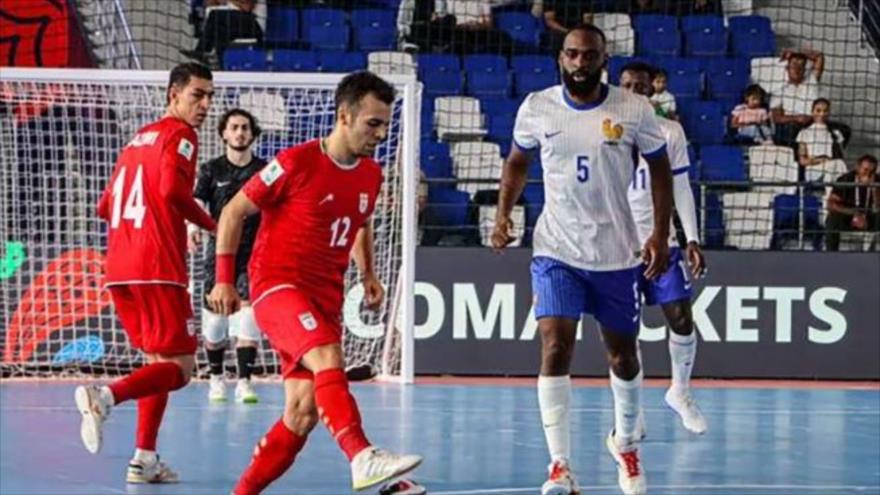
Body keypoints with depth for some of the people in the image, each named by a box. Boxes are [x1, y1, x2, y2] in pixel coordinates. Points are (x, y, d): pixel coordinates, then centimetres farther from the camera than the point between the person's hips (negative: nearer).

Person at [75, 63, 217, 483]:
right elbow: (172, 189, -19)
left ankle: (144, 459, 12)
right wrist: (212, 224, -7)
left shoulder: (137, 139, 23)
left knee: (159, 362, 19)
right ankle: (106, 396, -32)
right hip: (158, 270, -8)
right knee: (178, 367, -8)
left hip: (118, 270, 8)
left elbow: (106, 207, 25)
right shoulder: (179, 135, -2)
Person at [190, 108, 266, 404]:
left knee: (248, 317, -13)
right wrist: (192, 229, -22)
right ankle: (216, 378, 21)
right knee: (214, 320, 2)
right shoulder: (212, 170, 4)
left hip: (253, 255, 0)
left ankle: (244, 383, -11)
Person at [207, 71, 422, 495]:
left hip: (326, 297, 7)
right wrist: (224, 279, -7)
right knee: (327, 356, -33)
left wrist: (368, 274, 14)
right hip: (277, 285, -7)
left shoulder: (371, 175, 8)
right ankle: (362, 458, -50)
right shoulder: (297, 163, -11)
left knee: (304, 412, 1)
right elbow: (234, 211, -4)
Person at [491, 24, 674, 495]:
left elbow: (660, 168, 4)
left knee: (623, 355, 13)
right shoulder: (537, 108, -3)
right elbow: (517, 161, 13)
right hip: (556, 249, 0)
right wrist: (504, 212, 0)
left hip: (616, 253, 1)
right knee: (555, 349, -16)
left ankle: (625, 442, 40)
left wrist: (661, 234, -4)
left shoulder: (634, 110, -7)